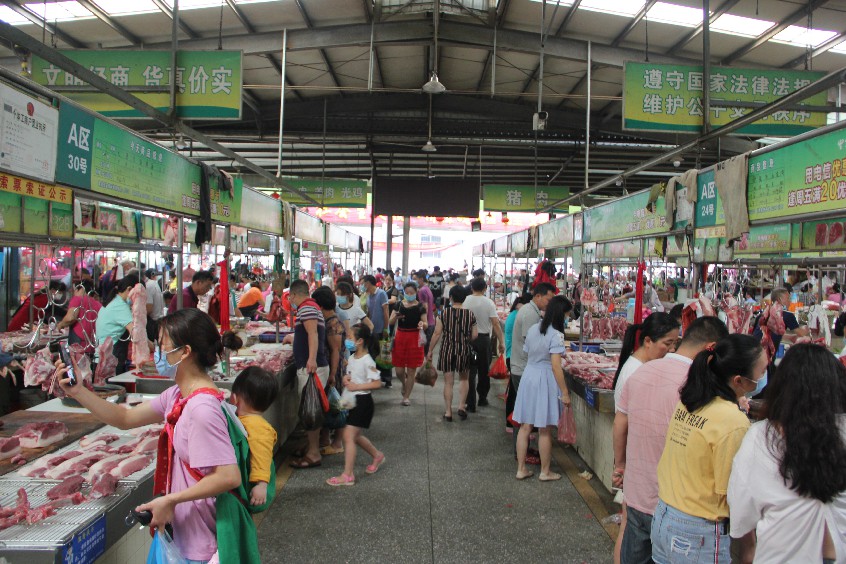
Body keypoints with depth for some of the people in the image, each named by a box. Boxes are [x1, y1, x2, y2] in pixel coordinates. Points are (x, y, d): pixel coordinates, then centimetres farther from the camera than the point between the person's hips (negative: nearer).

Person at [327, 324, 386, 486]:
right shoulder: (352, 358, 8)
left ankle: (348, 475, -5)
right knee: (355, 436, 18)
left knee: (348, 436, -10)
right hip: (353, 400, 9)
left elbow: (377, 383, -22)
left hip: (363, 401, -9)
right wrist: (346, 379, -2)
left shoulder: (367, 361, -18)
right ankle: (377, 455, 40)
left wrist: (357, 386, -25)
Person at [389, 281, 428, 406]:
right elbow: (390, 322, -2)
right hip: (400, 338, 2)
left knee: (411, 371, 3)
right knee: (399, 370, 4)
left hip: (414, 339, -2)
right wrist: (395, 317, -23)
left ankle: (406, 396, 17)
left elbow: (426, 325, -3)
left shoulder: (420, 307, -3)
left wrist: (423, 324, -26)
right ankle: (404, 384, 37)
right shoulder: (398, 305, 2)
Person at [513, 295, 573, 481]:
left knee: (525, 427, 12)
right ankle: (545, 472, 20)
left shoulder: (533, 329, 6)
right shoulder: (556, 335, -16)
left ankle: (521, 469, 20)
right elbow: (556, 367, -19)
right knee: (545, 430, 7)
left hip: (528, 375, 7)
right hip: (545, 380, -7)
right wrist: (564, 392, -12)